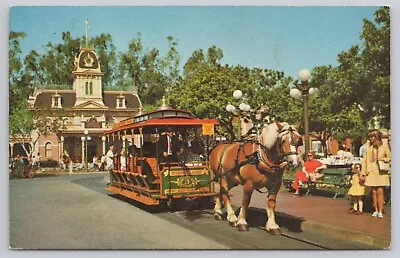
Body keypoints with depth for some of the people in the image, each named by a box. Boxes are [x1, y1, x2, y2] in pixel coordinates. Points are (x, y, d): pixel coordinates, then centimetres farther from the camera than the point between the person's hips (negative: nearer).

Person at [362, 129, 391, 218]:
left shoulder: (384, 146, -1)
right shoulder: (368, 147, 5)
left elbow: (390, 157, 9)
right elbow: (365, 160, 8)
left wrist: (383, 159, -12)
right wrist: (363, 173, 6)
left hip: (381, 172, -2)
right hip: (371, 172, 2)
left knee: (380, 191, -5)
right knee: (374, 192, 5)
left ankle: (380, 211, 3)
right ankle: (376, 210, 14)